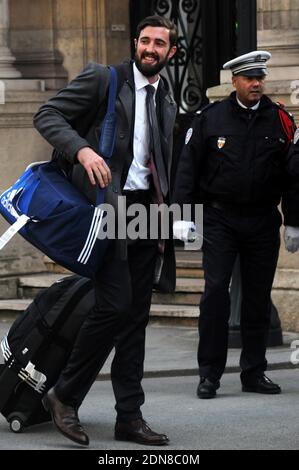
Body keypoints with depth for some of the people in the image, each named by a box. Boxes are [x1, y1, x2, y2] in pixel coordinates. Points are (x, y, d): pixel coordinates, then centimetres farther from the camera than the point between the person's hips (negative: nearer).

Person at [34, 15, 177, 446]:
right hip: (107, 205, -6)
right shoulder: (102, 79, -1)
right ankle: (65, 396, 0)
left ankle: (130, 417, 9)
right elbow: (47, 116, -7)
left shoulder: (168, 103, 17)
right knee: (115, 304, -15)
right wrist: (82, 150, -23)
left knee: (136, 314, 6)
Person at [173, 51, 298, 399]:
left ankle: (254, 373, 16)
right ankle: (209, 374, -1)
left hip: (263, 223, 2)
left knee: (258, 298, 7)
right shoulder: (210, 118, 2)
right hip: (220, 219, -2)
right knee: (215, 291, -8)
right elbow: (188, 168, 2)